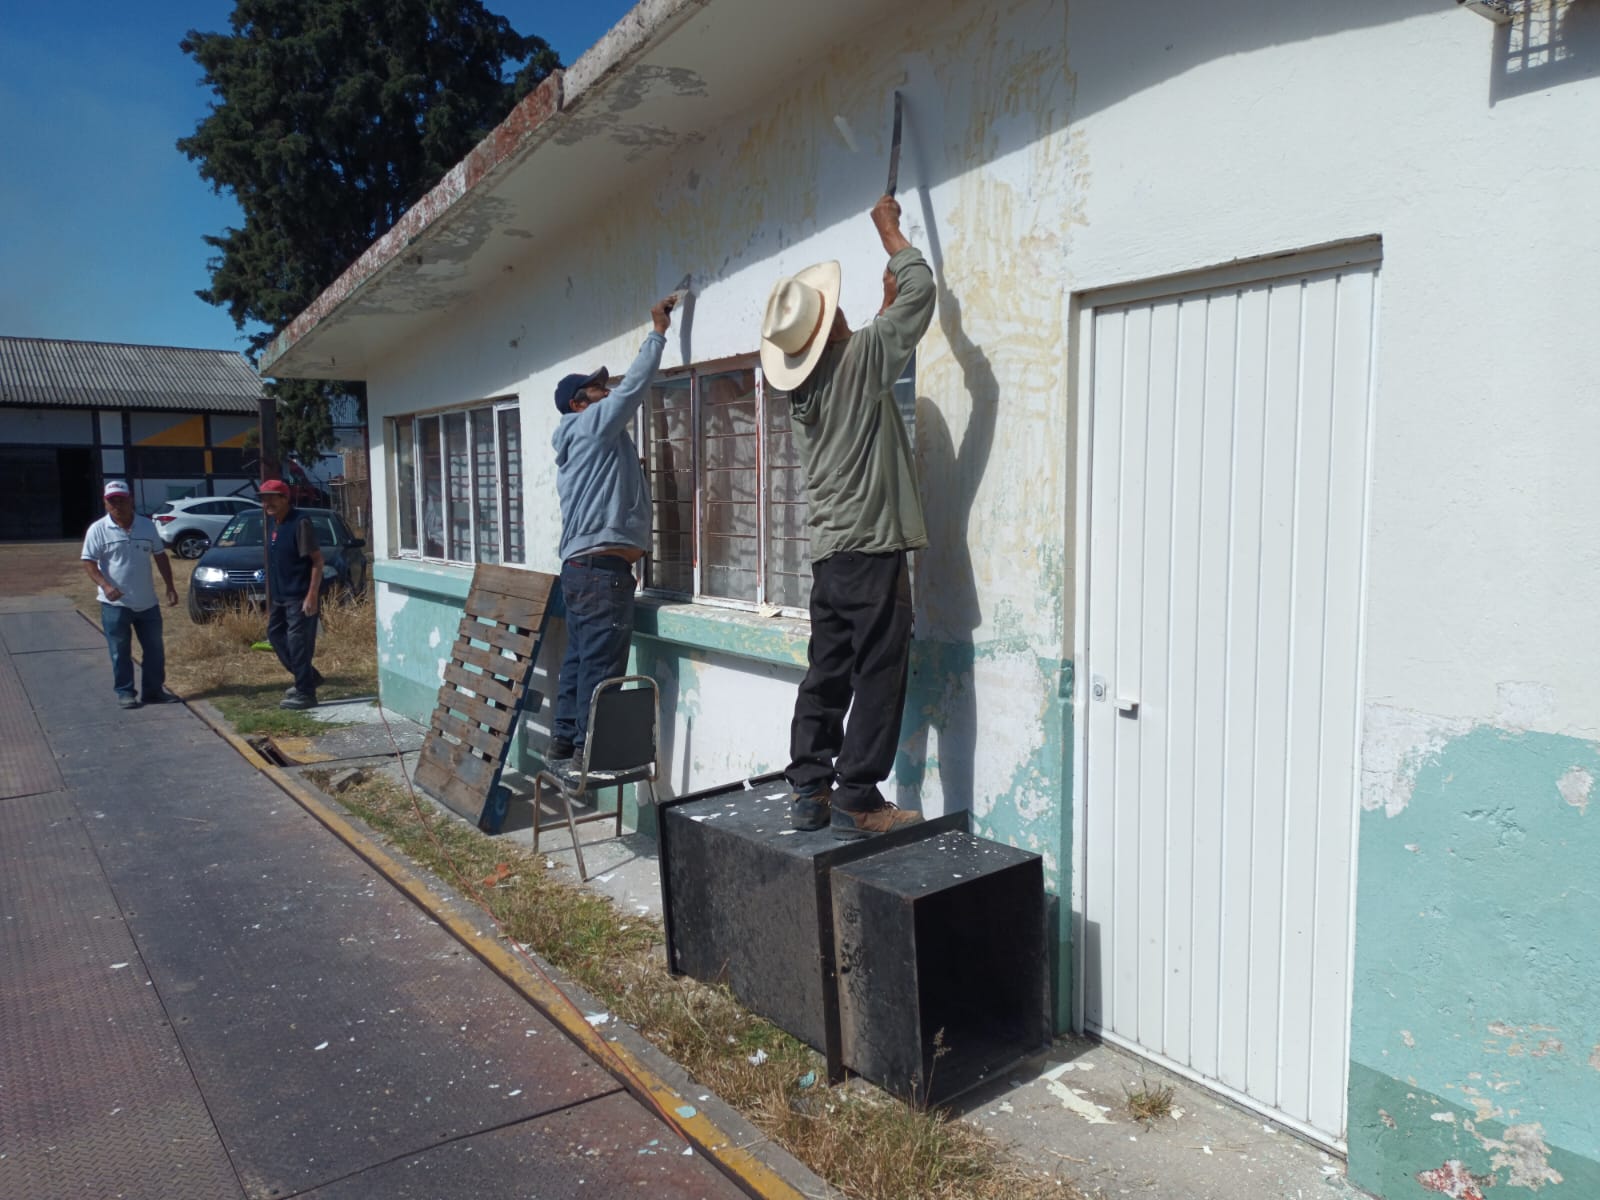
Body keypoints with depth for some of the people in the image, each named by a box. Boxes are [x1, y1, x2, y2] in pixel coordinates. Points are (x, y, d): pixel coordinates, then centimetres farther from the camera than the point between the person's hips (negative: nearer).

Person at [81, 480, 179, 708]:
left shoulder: (147, 526, 5)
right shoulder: (98, 530, -5)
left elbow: (160, 556, 12)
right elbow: (89, 562, -7)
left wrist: (170, 586, 6)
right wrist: (105, 585, -23)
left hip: (147, 602, 3)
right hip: (115, 604, -3)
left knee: (155, 649, 8)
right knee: (120, 652, 3)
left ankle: (154, 690, 19)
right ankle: (125, 692, 14)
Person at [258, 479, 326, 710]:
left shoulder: (299, 523, -16)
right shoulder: (271, 522, 10)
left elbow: (317, 559, -18)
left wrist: (312, 595, -23)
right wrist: (271, 595, 19)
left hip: (300, 596, -9)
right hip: (280, 595, 10)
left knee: (298, 642, -6)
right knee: (275, 634, 17)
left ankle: (305, 693, 3)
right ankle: (307, 677, 29)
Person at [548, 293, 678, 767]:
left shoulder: (576, 445, 24)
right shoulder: (594, 424, -3)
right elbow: (635, 384, -6)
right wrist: (658, 331, 2)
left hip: (581, 567, 10)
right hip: (602, 568, -10)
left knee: (579, 660, 12)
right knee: (601, 665, -9)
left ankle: (564, 744, 16)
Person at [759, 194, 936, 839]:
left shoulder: (804, 386, 11)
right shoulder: (859, 360, -10)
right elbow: (921, 290, -6)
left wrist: (885, 300, 35)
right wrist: (888, 228, 7)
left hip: (828, 555, 8)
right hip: (872, 550, -8)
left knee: (826, 676, 12)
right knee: (877, 679, -2)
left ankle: (808, 790, 17)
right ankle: (856, 800, 2)